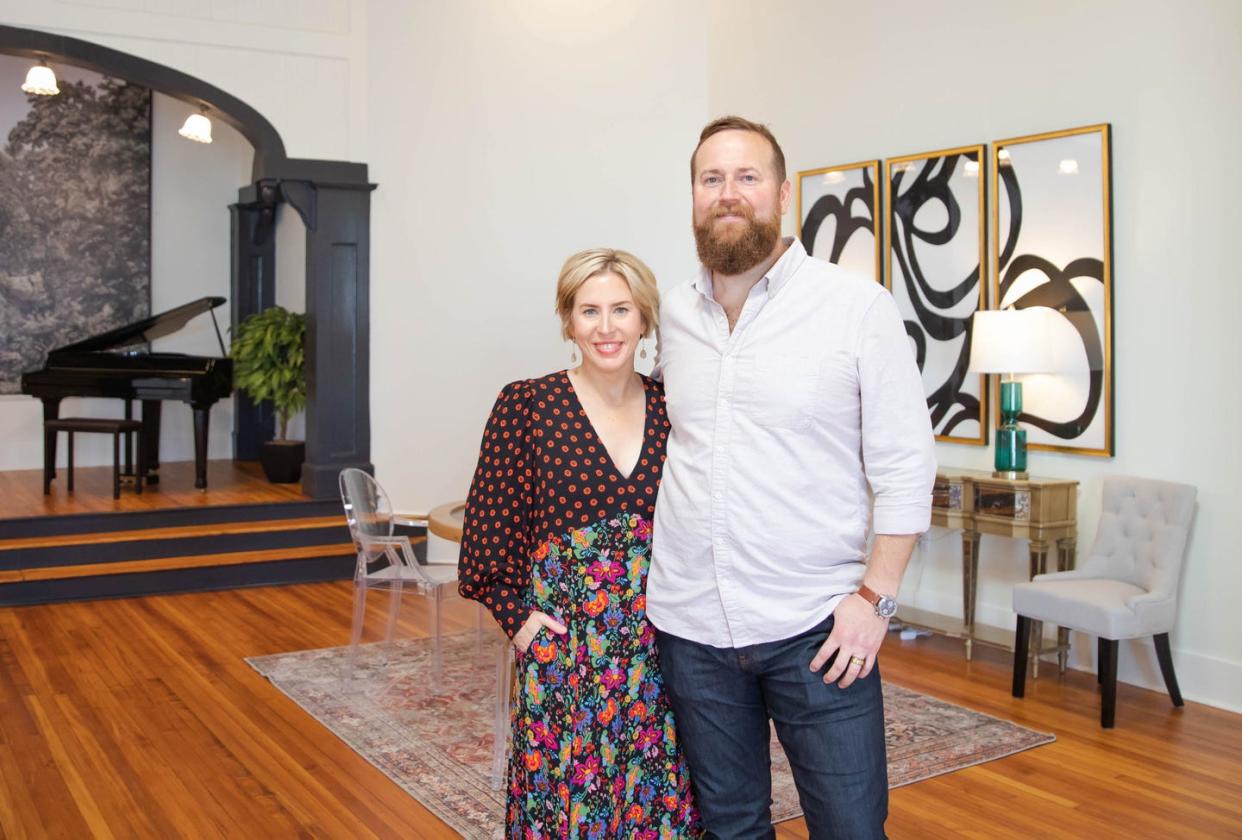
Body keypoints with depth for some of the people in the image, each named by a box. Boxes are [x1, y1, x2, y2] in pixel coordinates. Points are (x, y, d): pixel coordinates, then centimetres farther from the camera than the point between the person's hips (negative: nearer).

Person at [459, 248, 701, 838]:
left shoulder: (669, 408, 3)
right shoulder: (527, 405, -5)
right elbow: (489, 526, -2)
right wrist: (517, 616, -5)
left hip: (660, 650, 3)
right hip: (564, 646, -2)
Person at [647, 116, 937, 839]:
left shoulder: (859, 306, -6)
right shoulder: (674, 313, 7)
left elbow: (905, 467, -6)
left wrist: (875, 595, -12)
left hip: (816, 625, -3)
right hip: (690, 623, 4)